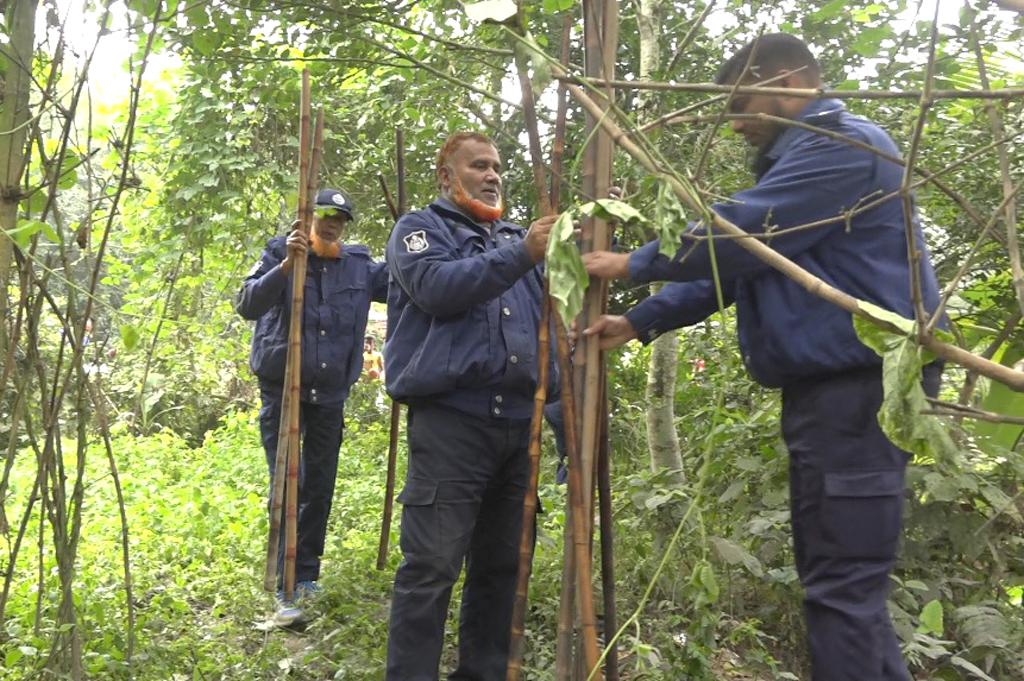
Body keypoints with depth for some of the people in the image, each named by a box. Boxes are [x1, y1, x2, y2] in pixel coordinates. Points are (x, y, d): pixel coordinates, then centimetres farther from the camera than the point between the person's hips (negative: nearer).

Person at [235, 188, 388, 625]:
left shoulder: (357, 264, 3)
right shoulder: (280, 254, -5)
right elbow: (248, 305, -18)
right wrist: (287, 265, -31)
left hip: (330, 393, 4)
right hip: (281, 388, -3)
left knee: (320, 487, 11)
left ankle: (307, 576, 26)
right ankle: (287, 589, -2)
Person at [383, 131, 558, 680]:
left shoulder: (514, 237, 23)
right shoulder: (421, 228, 7)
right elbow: (437, 287, -14)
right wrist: (521, 254, -19)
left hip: (516, 421, 6)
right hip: (449, 418, -6)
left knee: (500, 565, 12)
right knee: (431, 567, -7)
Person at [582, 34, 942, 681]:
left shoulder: (844, 146, -11)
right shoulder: (797, 161, 23)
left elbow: (736, 234, -18)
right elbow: (728, 265, 19)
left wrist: (633, 264, -5)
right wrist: (638, 322, 11)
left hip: (859, 388, -11)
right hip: (829, 387, 11)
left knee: (841, 581, -6)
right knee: (840, 573, 16)